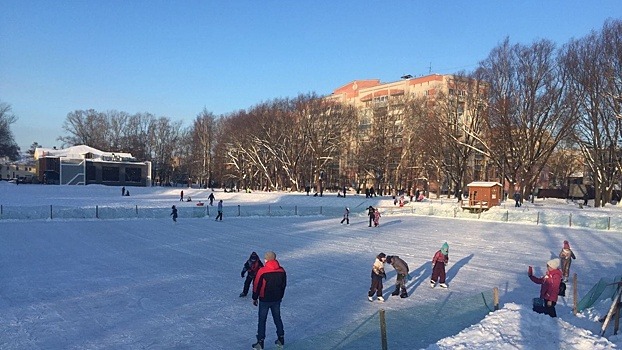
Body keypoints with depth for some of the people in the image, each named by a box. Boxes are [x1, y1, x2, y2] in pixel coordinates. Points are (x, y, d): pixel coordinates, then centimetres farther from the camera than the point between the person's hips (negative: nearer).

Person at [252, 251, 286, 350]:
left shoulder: (262, 271, -17)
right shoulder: (282, 271, -3)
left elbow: (256, 286, -11)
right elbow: (284, 285, 7)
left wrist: (255, 298, 3)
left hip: (264, 300, -4)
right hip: (277, 300, 4)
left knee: (262, 321, 7)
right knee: (277, 318, 18)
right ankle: (281, 339, 25)